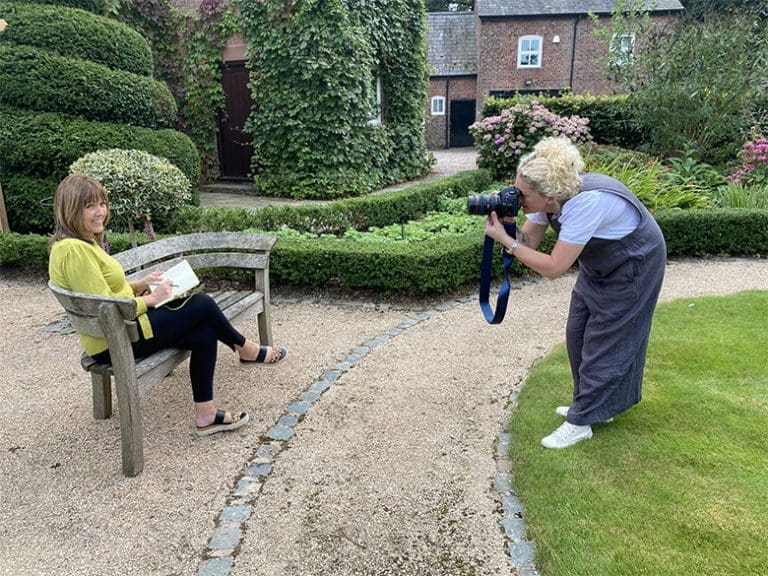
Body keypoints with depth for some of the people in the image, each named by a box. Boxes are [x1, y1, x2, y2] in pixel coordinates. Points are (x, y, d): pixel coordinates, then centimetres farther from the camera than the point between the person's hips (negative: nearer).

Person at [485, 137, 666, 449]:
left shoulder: (586, 203, -39)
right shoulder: (548, 197, -17)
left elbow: (553, 268, -36)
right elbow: (528, 242, -9)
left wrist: (504, 240, -35)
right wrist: (505, 222, -27)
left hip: (634, 266, -8)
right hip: (599, 265, 8)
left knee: (604, 341, -1)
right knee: (578, 334, 11)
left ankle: (580, 422, 11)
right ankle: (591, 404, 28)